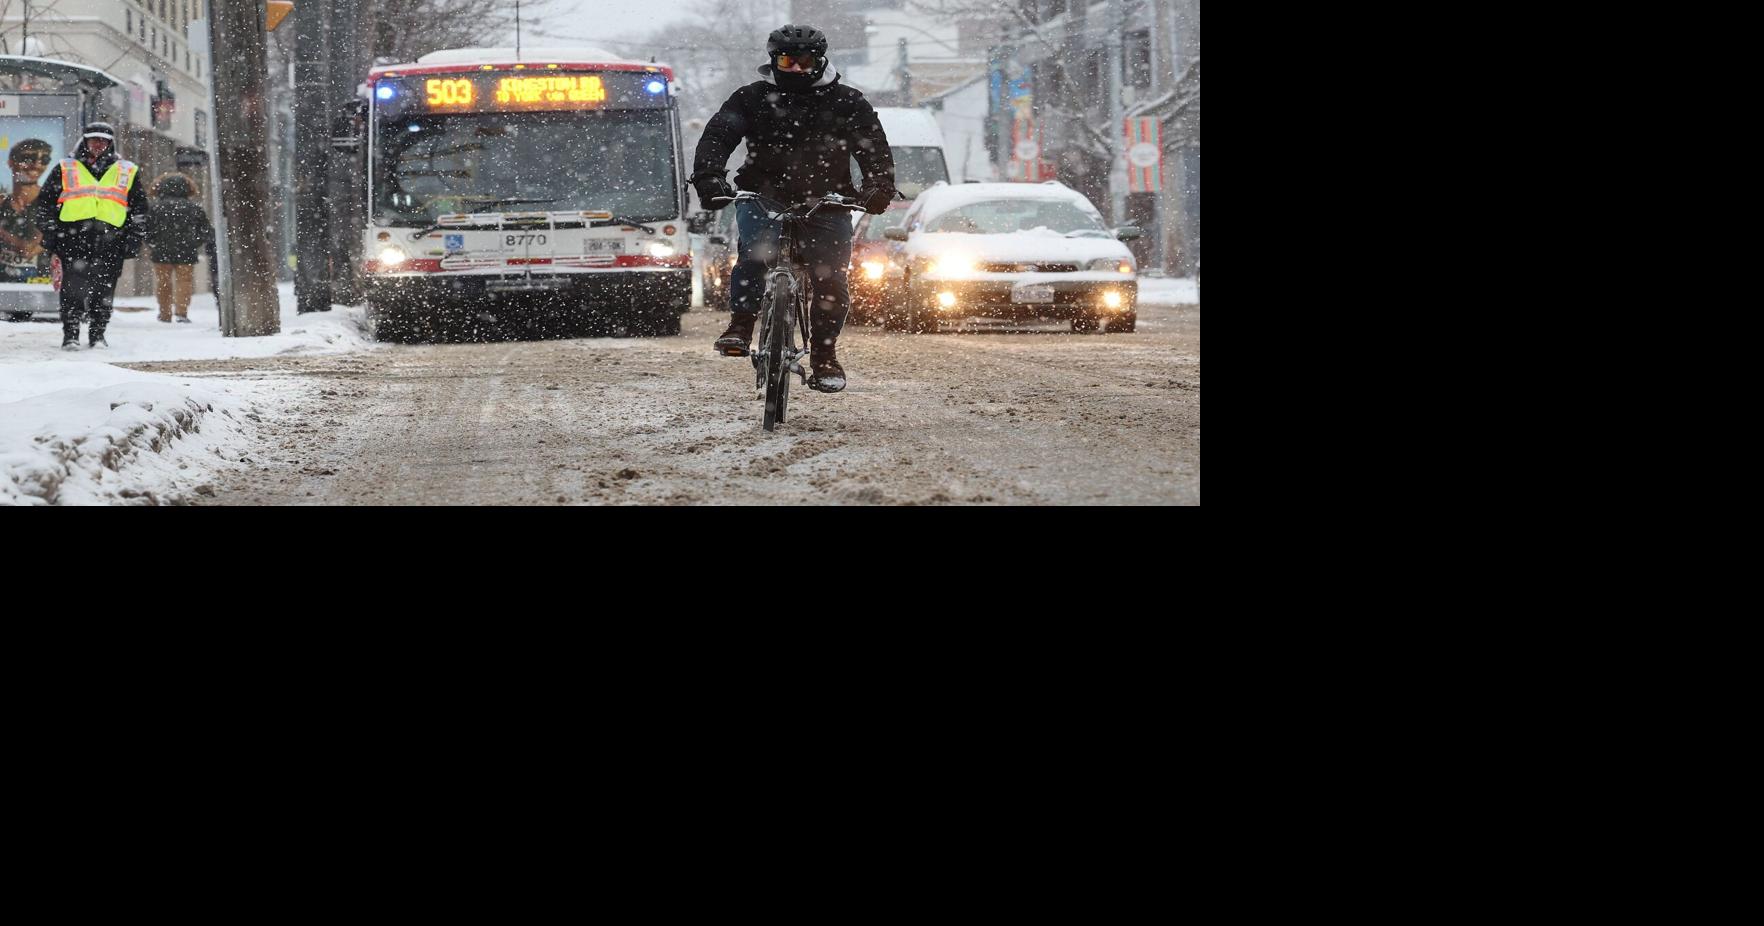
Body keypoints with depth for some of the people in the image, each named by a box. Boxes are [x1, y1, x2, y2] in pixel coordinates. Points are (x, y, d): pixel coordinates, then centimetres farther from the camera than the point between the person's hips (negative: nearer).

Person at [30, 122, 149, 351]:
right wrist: (49, 232, 5)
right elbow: (44, 204, 15)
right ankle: (70, 334, -6)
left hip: (110, 240, 1)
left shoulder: (128, 173, 18)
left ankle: (98, 334, 11)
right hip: (73, 236, -1)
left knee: (104, 289, 0)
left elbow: (139, 210, 19)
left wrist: (135, 238, 10)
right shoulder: (65, 171, 16)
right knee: (73, 287, -11)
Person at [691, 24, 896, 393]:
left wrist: (879, 188, -17)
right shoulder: (753, 99, 3)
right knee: (756, 252, -30)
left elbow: (876, 150, 3)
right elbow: (718, 136, -8)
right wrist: (708, 177, -27)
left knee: (831, 280, -11)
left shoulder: (848, 104, 5)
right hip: (763, 198, -1)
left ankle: (824, 356, 7)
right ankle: (740, 325, -18)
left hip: (826, 205, 1)